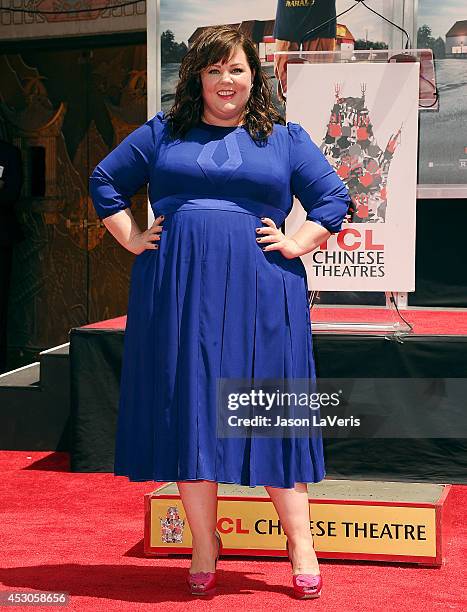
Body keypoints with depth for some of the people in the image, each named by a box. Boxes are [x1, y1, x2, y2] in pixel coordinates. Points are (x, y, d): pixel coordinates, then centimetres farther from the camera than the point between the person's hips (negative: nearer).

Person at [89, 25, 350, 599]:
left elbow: (334, 197, 11)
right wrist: (131, 237, 8)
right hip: (177, 291, 1)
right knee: (187, 408, 1)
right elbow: (105, 180, 19)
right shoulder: (162, 133, 13)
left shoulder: (285, 138, 11)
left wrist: (298, 242, -2)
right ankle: (204, 551, 11)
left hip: (259, 293, -1)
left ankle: (301, 546, 6)